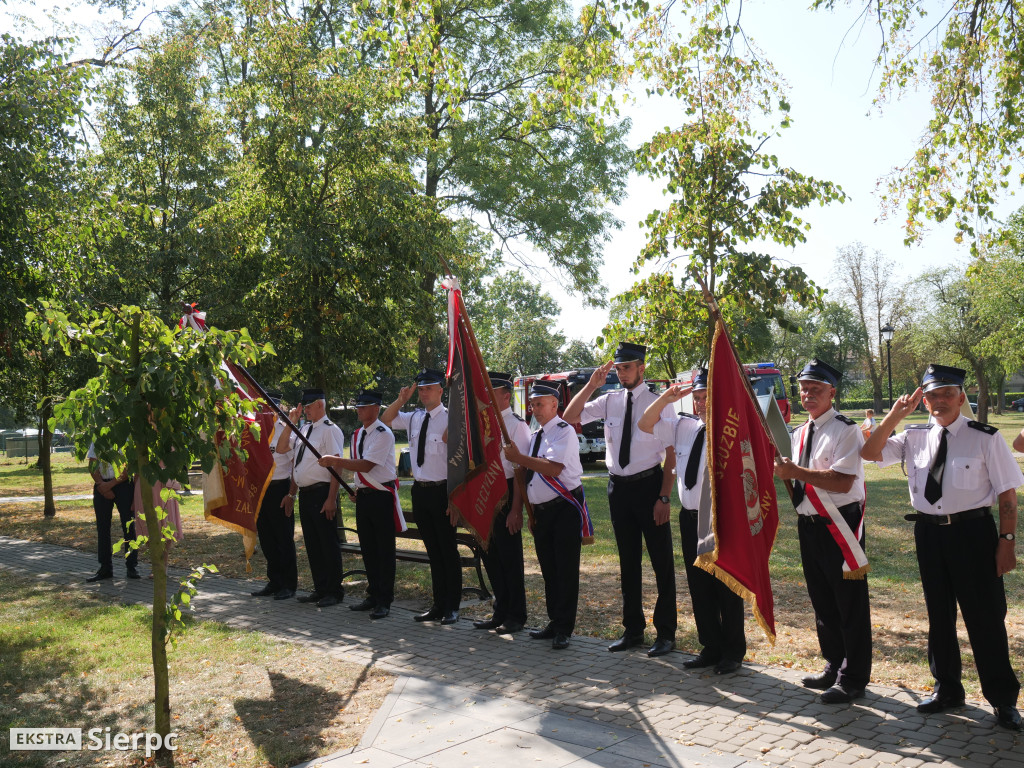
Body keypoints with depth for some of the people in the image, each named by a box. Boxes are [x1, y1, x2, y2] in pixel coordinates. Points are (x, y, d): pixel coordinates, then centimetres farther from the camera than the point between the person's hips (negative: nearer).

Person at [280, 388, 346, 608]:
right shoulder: (304, 429, 13)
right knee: (312, 543, 14)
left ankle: (334, 591, 11)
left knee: (328, 543, 0)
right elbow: (281, 448, 16)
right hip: (305, 493, 8)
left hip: (321, 493, -8)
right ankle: (320, 588, 26)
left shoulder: (330, 430, -12)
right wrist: (291, 424, 5)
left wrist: (331, 499, -21)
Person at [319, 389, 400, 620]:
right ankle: (373, 596, 26)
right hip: (363, 495, 8)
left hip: (381, 496, -8)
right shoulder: (357, 434, 13)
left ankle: (384, 601, 5)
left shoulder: (383, 434, -14)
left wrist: (335, 461, -21)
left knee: (384, 550, -2)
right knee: (367, 548, 14)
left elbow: (367, 465, -22)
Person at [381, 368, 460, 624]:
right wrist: (401, 400, 4)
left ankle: (452, 607, 14)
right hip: (420, 489, 6)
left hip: (442, 490, -6)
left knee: (448, 550, 3)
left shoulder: (450, 419, -11)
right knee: (432, 550, 14)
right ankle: (438, 604, 24)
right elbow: (385, 420, 19)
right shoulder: (413, 418, 7)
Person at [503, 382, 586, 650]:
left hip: (565, 507, -8)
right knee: (548, 570, 14)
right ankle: (554, 623, 25)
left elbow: (554, 468, -25)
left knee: (565, 570, -5)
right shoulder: (534, 436, 15)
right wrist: (516, 508, 9)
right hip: (541, 511, 8)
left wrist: (518, 457, -19)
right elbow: (522, 472, 16)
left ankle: (563, 629, 2)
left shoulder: (563, 432, -10)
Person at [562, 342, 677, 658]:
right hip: (618, 486, 5)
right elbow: (569, 417, 2)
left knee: (662, 561, 3)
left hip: (649, 484, -5)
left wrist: (664, 496, -14)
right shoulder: (610, 401, 5)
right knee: (628, 562, 14)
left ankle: (666, 633, 15)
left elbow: (672, 454, -8)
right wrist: (592, 384, -7)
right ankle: (632, 629, 26)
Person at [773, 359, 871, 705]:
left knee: (849, 604, 1)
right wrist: (784, 470, 4)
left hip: (839, 526, -8)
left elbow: (843, 481, -24)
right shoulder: (800, 433, 12)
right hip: (809, 525, 8)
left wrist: (797, 472, -25)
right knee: (822, 601, 17)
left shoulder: (845, 430, -12)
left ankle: (852, 679, 12)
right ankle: (834, 666, 32)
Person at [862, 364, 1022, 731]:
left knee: (985, 617, 3)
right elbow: (870, 453, -4)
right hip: (929, 532, 4)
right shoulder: (915, 437, 3)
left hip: (973, 531, -4)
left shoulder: (985, 438, -8)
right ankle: (947, 689, 32)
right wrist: (895, 414, -11)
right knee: (939, 614, 15)